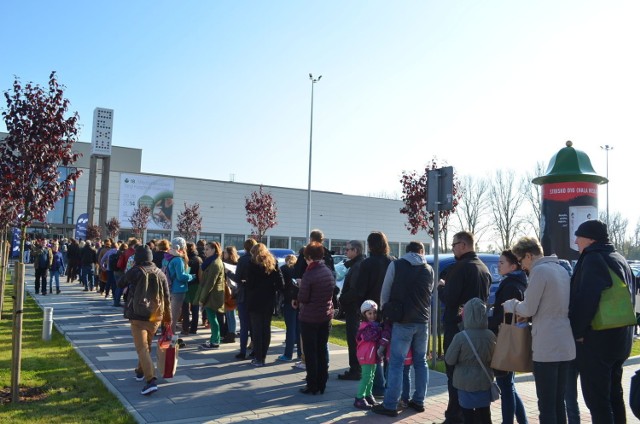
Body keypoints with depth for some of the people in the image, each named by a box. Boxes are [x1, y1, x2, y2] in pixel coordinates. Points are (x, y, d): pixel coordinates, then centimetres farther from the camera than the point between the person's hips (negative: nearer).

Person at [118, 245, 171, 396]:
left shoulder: (135, 271, -8)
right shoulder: (160, 273, 4)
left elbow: (120, 284, 8)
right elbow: (166, 297, 6)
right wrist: (168, 317, 15)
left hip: (138, 316, -5)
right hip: (156, 316, 5)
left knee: (142, 348, -8)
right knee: (147, 345, 23)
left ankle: (151, 380, -21)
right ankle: (140, 371, 39)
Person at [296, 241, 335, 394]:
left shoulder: (309, 274, -20)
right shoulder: (328, 272, 2)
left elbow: (303, 298, -18)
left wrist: (297, 302, 6)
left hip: (309, 318, -6)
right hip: (326, 316, 6)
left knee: (310, 352, 4)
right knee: (322, 350, 14)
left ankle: (312, 386, 10)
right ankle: (322, 384, 22)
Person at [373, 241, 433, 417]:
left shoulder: (396, 265, -3)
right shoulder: (429, 270, 8)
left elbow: (384, 294, -1)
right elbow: (429, 294, 13)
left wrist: (387, 311, 13)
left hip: (402, 321, -4)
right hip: (423, 321, 4)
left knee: (396, 363, -3)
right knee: (421, 361, 15)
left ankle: (390, 405, -3)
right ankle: (418, 401, 21)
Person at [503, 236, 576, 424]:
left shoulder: (539, 270, -13)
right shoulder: (561, 269, 14)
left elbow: (529, 309, -13)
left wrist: (511, 305, 5)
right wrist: (523, 311, 15)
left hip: (547, 347, -9)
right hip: (565, 345, 9)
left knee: (546, 404, -3)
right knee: (559, 402, 16)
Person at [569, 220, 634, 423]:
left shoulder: (593, 259, -16)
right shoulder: (619, 259, 14)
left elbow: (585, 300, -24)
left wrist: (577, 331, -15)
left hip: (596, 341, -10)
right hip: (620, 339, 10)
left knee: (597, 399, -4)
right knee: (614, 394, 19)